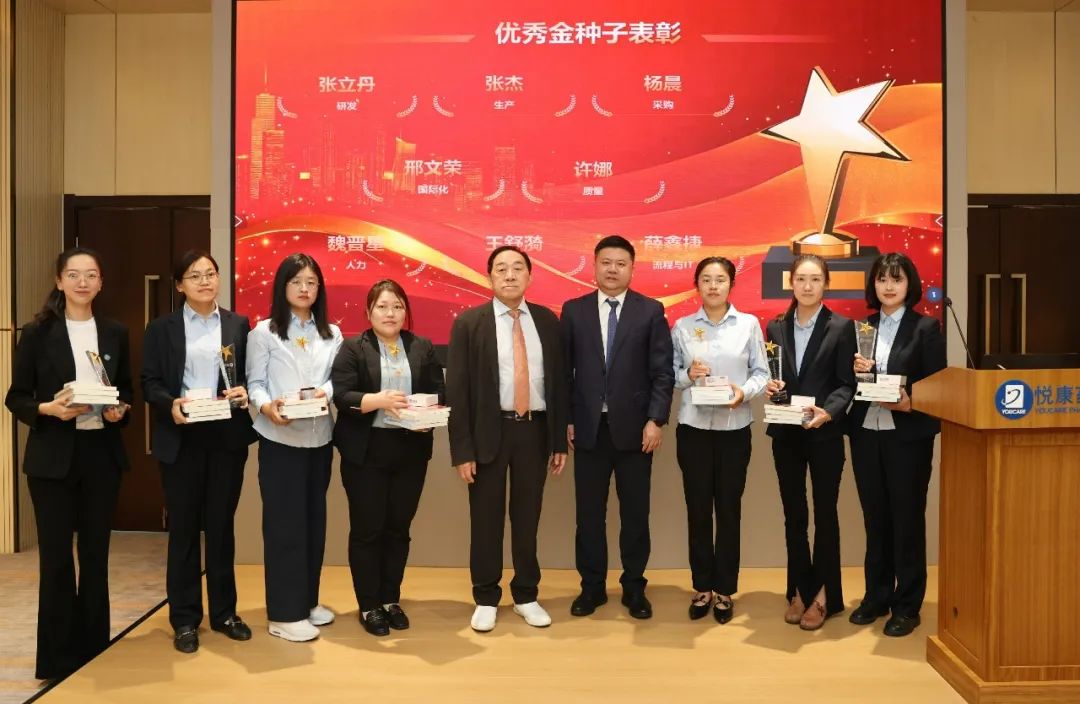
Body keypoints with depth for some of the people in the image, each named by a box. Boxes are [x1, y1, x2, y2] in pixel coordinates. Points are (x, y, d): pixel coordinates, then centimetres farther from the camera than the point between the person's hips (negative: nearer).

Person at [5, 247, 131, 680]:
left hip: (102, 453, 3)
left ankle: (94, 649, 22)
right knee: (55, 557, 3)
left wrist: (120, 410, -8)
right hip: (53, 457, -2)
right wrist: (49, 409, -19)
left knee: (95, 554, 10)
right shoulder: (37, 333, -2)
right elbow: (16, 398, -1)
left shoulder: (115, 333, 7)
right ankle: (58, 657, 16)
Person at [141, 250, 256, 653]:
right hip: (181, 439, -1)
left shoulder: (239, 325, 8)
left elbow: (251, 377, 8)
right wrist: (170, 404, -19)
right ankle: (184, 619, 17)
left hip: (227, 437, 1)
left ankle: (224, 612, 22)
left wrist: (245, 393, -13)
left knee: (221, 525, 10)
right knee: (183, 528, 6)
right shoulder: (161, 329, 5)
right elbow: (149, 382, 0)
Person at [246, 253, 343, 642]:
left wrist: (325, 392, -16)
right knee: (284, 522, -2)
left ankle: (307, 601, 26)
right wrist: (266, 406, -22)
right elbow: (255, 383, -3)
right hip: (279, 438, -4)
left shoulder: (331, 334, 10)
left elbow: (337, 379, 6)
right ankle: (283, 613, 6)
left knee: (314, 519, 12)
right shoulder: (264, 332, 0)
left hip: (319, 437, 4)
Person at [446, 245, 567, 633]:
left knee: (527, 517, 12)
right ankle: (486, 599, 24)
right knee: (486, 519, 8)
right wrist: (462, 449, -10)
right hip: (489, 431, -2)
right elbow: (457, 390, -6)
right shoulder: (468, 323, -4)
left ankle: (526, 596, 29)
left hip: (534, 430, 2)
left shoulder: (547, 320, 5)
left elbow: (558, 382, 7)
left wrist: (560, 440, 5)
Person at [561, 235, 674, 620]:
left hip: (634, 427, -1)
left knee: (635, 513, 8)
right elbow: (564, 371, 5)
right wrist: (566, 420, 1)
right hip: (588, 427, 1)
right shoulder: (573, 311, 5)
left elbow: (663, 372, -2)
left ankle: (634, 587, 23)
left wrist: (655, 420, -9)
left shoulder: (651, 311, 1)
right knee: (589, 512, 8)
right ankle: (592, 586, 23)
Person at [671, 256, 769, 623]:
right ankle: (702, 587, 22)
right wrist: (687, 375, -17)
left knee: (729, 509, 8)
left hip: (734, 428, 0)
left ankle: (725, 589, 22)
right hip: (693, 427, 0)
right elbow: (670, 374, 4)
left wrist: (744, 391, -18)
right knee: (698, 508, 7)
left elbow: (761, 373, 1)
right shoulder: (682, 326, 2)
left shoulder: (749, 324, 1)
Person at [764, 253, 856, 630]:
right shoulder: (776, 327, 7)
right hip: (785, 433, 3)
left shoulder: (841, 327, -3)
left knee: (825, 514, 6)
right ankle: (800, 590, 23)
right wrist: (769, 387, -12)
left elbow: (847, 384, -7)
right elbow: (770, 375, 10)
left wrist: (828, 412, -23)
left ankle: (825, 595, 18)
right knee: (794, 515, 10)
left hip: (825, 433, -3)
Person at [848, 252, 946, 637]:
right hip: (866, 433, 4)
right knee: (875, 518, 13)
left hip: (908, 435, -4)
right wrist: (857, 370, -8)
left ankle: (907, 605, 17)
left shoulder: (927, 327, -2)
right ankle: (876, 597, 25)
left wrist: (910, 404, -22)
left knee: (907, 519, 5)